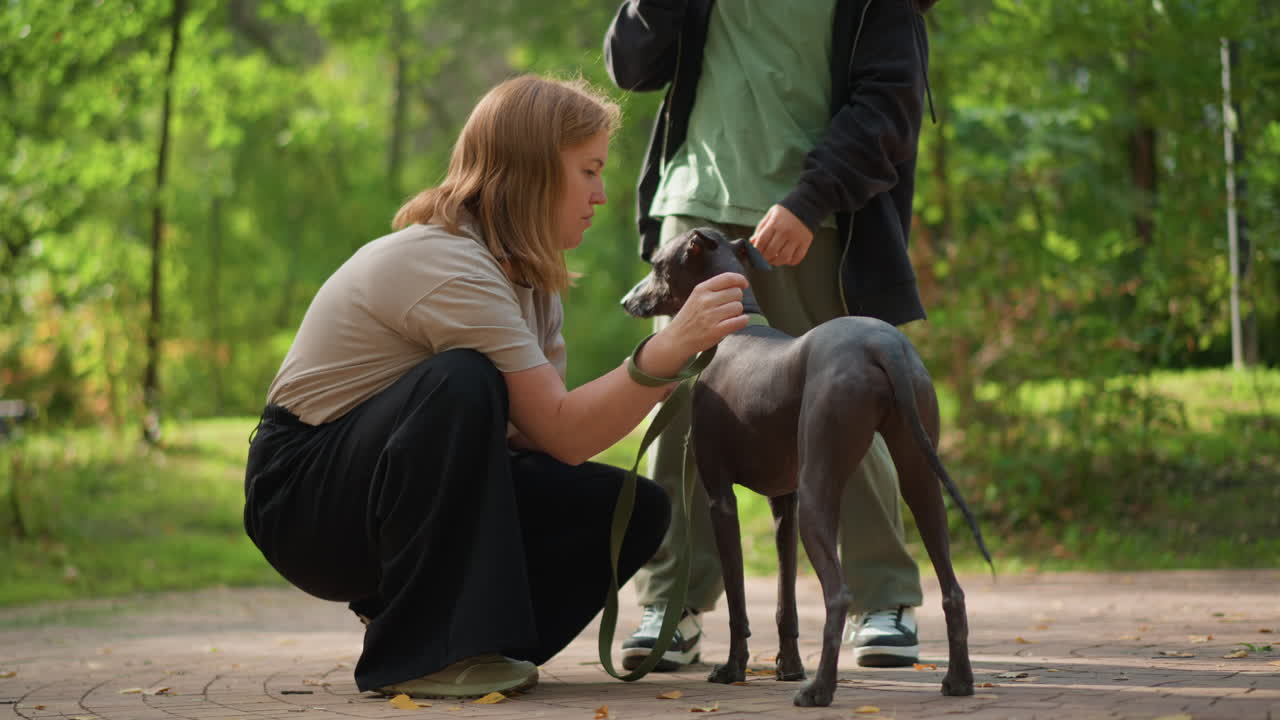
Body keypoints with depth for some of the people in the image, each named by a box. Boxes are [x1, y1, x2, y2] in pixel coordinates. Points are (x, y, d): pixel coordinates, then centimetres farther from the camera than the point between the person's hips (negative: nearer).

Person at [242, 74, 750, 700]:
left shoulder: (529, 278, 7)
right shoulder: (447, 267, -24)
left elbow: (535, 432, -3)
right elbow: (562, 434, -27)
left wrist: (657, 383, -14)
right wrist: (672, 346, -34)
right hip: (303, 496, -8)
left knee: (634, 509, -8)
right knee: (461, 384, -37)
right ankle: (418, 653, -26)